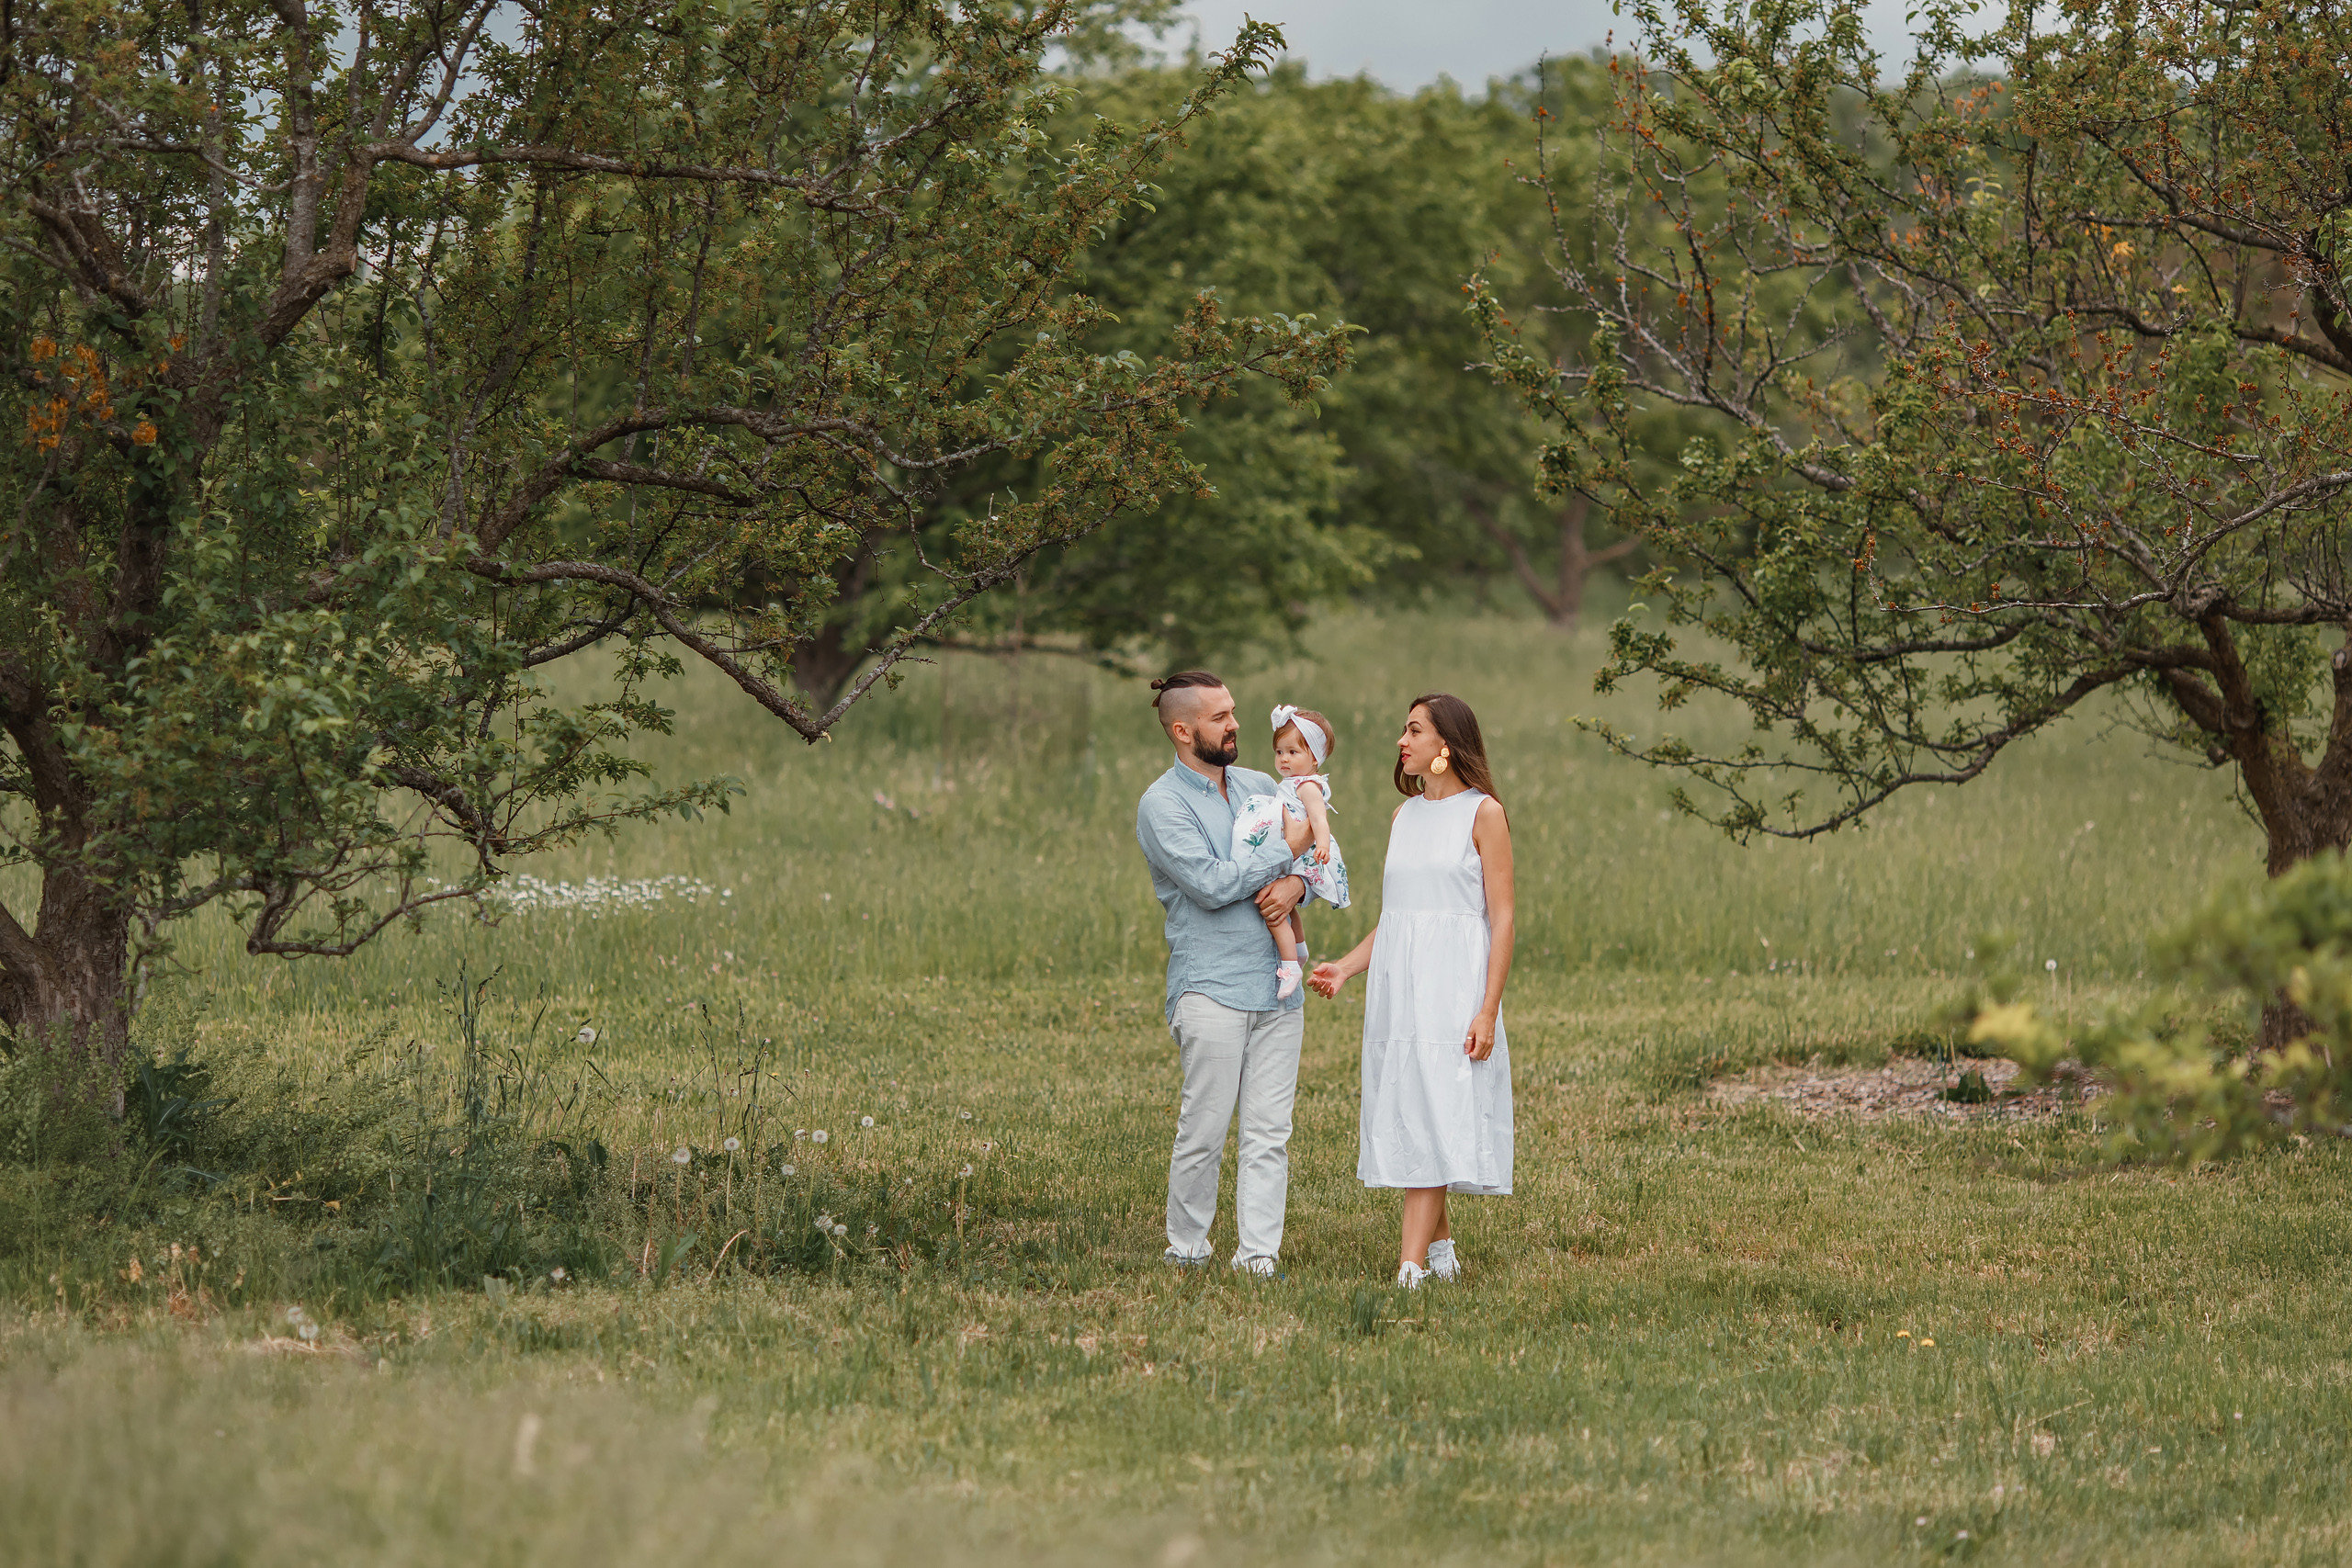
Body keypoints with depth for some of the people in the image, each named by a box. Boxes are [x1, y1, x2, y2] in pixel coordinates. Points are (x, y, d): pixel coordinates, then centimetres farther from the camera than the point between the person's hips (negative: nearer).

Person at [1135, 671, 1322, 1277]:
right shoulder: (1162, 805, -6)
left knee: (1270, 1130, 0)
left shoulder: (1260, 787, 15)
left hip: (1277, 986, 6)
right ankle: (1186, 1250, 8)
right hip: (1211, 987, -6)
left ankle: (1258, 1251, 1)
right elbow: (1213, 884, -16)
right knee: (1204, 1130, -5)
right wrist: (1285, 850, -8)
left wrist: (1297, 884, -7)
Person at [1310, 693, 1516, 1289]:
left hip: (1452, 991, -7)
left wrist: (1488, 1009, -13)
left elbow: (1502, 917, -6)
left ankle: (1410, 1269, -18)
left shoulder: (1483, 814, -3)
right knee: (1407, 1119, 5)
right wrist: (1346, 968, 4)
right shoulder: (1405, 817, 16)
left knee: (1434, 1121, -12)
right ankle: (1441, 1250, 15)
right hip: (1397, 986, 7)